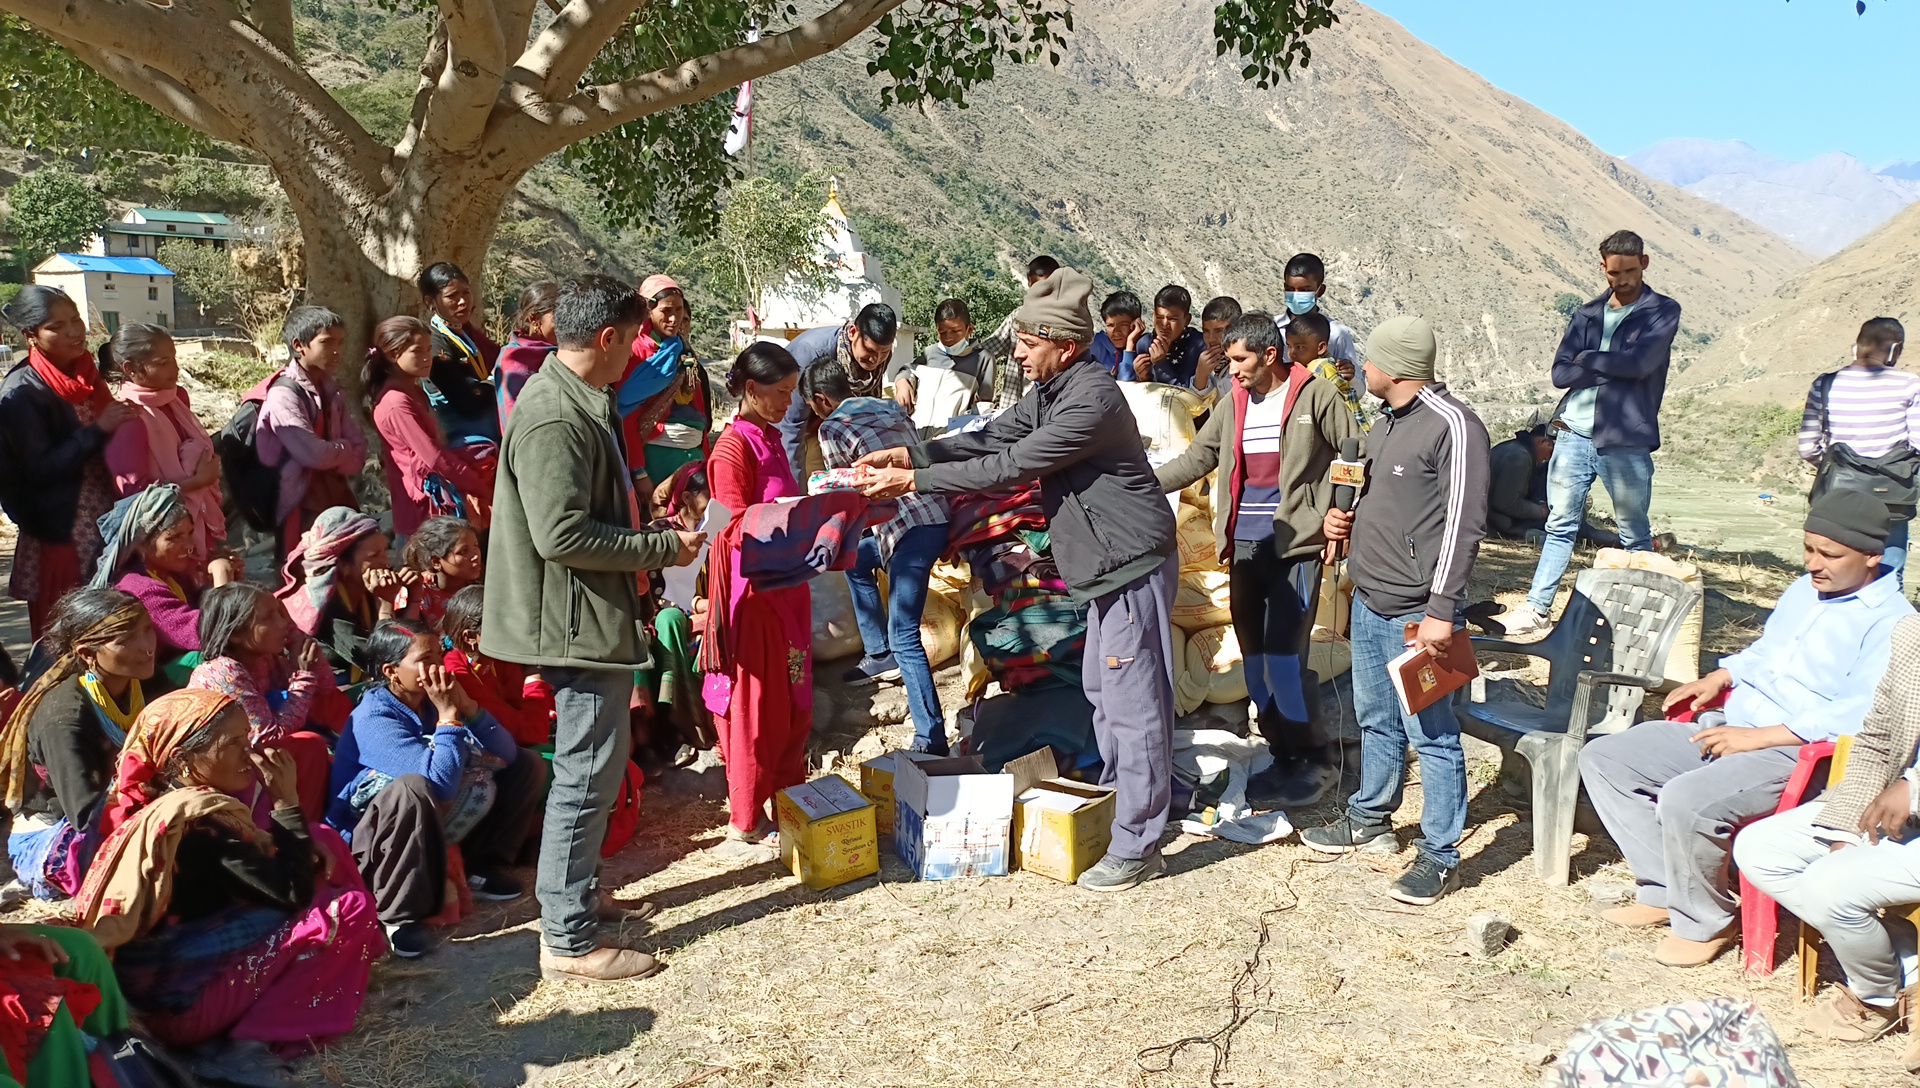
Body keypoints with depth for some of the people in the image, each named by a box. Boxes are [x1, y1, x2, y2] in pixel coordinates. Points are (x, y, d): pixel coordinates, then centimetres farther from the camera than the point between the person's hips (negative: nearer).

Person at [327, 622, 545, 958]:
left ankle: (484, 868, 11)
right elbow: (440, 782, -36)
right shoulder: (374, 718, -24)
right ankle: (398, 915, -25)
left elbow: (506, 753, -6)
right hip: (371, 838, -8)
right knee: (413, 787, -42)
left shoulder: (433, 699, -3)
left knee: (529, 764, 5)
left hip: (433, 824, 8)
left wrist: (467, 706, -19)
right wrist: (449, 715, -28)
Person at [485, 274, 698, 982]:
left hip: (593, 618, 11)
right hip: (581, 623, -11)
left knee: (590, 770, 21)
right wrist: (662, 549, -17)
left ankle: (565, 901, 35)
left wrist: (652, 537, 12)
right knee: (587, 778, -3)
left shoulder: (575, 402, 12)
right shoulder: (555, 417, -21)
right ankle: (568, 942, 7)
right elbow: (563, 535, -26)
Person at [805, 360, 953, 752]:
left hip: (912, 528, -9)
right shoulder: (888, 406, 18)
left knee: (904, 636, -9)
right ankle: (879, 654, 36)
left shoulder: (832, 429, -3)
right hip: (934, 512, 9)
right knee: (854, 558, 29)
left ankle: (931, 741, -11)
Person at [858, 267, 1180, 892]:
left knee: (1133, 701, -5)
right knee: (1103, 691, 20)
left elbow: (1009, 466, -25)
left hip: (1134, 564, -11)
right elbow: (991, 439, 8)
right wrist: (911, 454, -5)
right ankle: (1117, 805, 35)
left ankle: (1136, 847, 3)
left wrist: (915, 481, -20)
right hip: (1109, 565, 11)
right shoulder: (1052, 392, 9)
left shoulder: (1091, 400, -25)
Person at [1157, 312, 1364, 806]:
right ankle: (1284, 756, 22)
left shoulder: (1316, 397, -5)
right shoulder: (1233, 403, 10)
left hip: (1295, 544, -6)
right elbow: (1195, 459, 12)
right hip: (1246, 544, 6)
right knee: (1255, 655, 8)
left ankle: (1317, 760, 7)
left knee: (1283, 653, -10)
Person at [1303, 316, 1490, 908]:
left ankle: (1441, 856, 9)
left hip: (1416, 613, -9)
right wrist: (1346, 517, 7)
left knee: (1431, 734, -1)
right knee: (1376, 720, 21)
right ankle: (1370, 819, 37)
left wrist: (1441, 612, -22)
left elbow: (1463, 524, -19)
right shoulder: (1390, 424, 15)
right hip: (1369, 602, 9)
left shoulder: (1452, 425, -15)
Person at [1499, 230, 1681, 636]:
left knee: (1635, 535, 7)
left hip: (1626, 442, -4)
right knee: (1560, 526, 8)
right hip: (1573, 435, 4)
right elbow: (1560, 372, 1)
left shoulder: (1664, 311, 1)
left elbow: (1639, 363, -16)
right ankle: (1536, 607, 13)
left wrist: (1588, 360, -3)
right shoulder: (1588, 314, 12)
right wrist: (1613, 368, -10)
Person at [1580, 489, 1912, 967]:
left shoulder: (1891, 625, -10)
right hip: (1727, 728, 9)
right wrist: (1718, 677, 11)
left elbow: (1857, 716, -22)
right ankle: (1664, 891, 5)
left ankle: (1705, 922, -6)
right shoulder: (1803, 591, 17)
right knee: (1602, 758, -1)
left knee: (1685, 801, -34)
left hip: (1794, 754, -9)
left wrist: (1757, 737, -24)